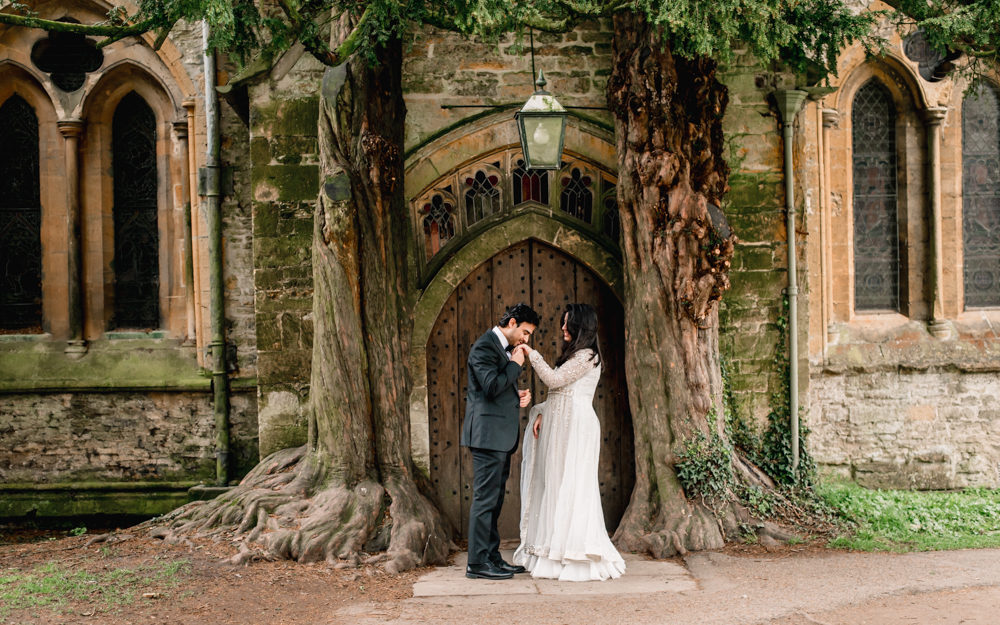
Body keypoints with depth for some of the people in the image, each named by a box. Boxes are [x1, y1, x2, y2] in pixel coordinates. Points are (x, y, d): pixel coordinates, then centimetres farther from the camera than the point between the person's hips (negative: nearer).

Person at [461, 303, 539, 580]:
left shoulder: (505, 348, 19)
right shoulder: (485, 346, -12)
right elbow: (492, 385, -24)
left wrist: (518, 397, 9)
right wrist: (516, 364, -12)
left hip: (501, 437, 10)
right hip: (488, 433, -10)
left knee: (494, 500, 13)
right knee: (485, 498, -8)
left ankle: (492, 557, 20)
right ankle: (477, 563, -4)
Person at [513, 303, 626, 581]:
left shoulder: (587, 356, -11)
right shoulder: (573, 355, 20)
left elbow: (554, 380, -17)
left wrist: (531, 354, -10)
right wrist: (542, 413, 6)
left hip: (575, 426, -10)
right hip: (560, 425, 10)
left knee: (571, 487, -8)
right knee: (556, 484, 8)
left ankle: (577, 556, -5)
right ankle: (559, 552, 13)